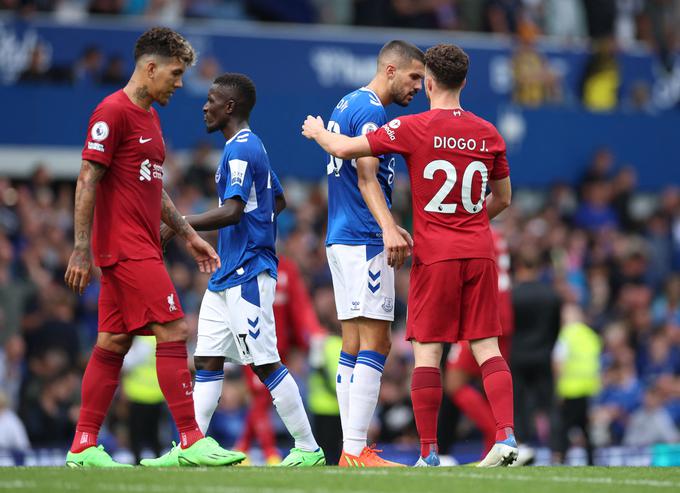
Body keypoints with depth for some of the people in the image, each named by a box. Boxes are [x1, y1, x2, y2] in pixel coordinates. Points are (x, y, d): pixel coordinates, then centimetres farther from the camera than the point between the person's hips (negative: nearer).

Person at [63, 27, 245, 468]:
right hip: (127, 248, -10)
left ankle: (85, 447, 10)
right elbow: (88, 181, -15)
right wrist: (81, 248, -19)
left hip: (142, 247, 10)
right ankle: (192, 441, -11)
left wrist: (189, 235, 24)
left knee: (114, 343, 8)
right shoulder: (113, 112, -11)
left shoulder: (150, 117, 19)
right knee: (173, 332, -11)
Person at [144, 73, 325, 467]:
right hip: (227, 273, 10)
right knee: (208, 360, 6)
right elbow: (278, 201, 29)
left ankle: (309, 448, 0)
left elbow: (232, 211, -25)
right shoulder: (251, 147, 17)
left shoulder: (240, 150, -14)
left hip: (248, 275, -10)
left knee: (266, 362, -7)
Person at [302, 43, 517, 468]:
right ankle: (506, 436, -9)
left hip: (435, 255, -4)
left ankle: (429, 454, -2)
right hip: (480, 253, 4)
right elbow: (502, 199, 17)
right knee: (487, 347, 4)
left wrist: (317, 131, 16)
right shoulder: (488, 134, 6)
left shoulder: (414, 128, -7)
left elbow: (345, 148, -5)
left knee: (427, 350, 0)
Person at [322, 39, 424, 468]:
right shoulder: (371, 110, -12)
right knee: (375, 343, -10)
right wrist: (388, 228, -38)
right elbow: (367, 176, -24)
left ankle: (351, 450, 8)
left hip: (342, 238, 10)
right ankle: (357, 452, -14)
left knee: (354, 344, 9)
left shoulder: (348, 105, 19)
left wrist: (387, 226, 39)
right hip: (364, 240, -10)